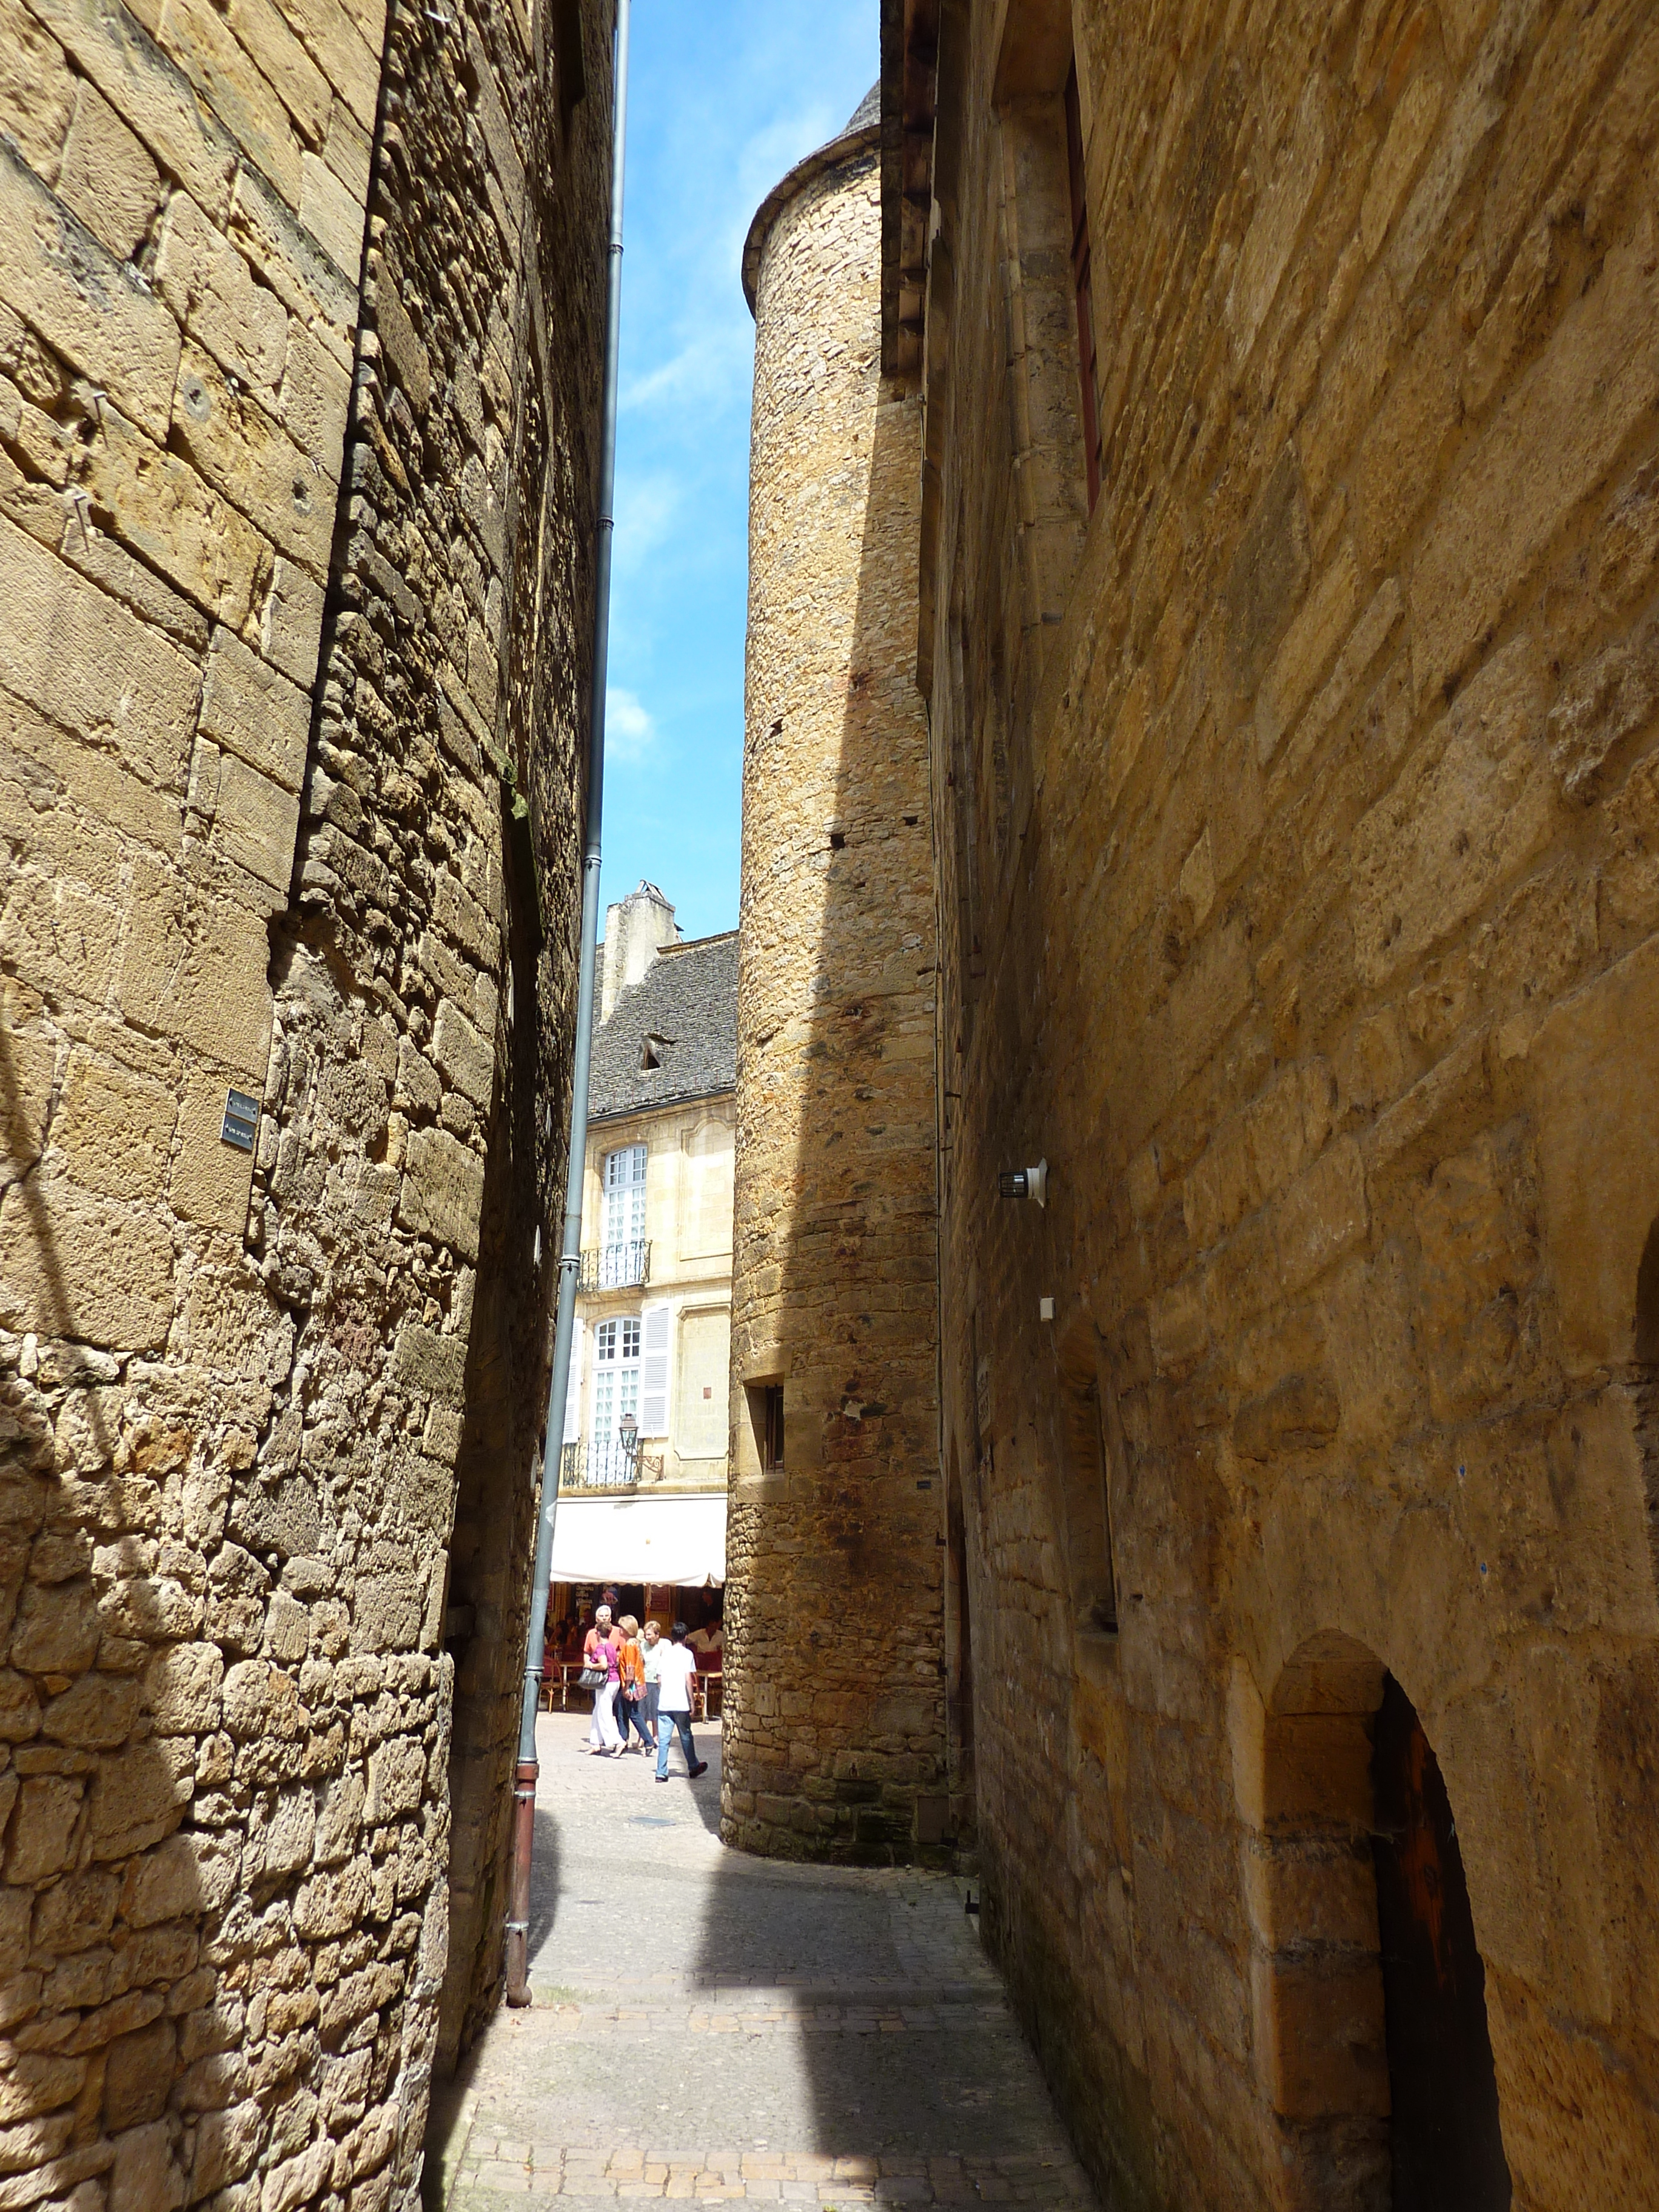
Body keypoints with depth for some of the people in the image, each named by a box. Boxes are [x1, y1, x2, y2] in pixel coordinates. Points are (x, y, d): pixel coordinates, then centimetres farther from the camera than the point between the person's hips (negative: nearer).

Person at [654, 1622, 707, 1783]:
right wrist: (692, 1702, -3)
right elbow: (688, 1680, -8)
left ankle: (661, 1773, -1)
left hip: (664, 1703, 3)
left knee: (663, 1739, 3)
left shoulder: (665, 1654, 10)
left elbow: (659, 1680, 11)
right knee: (686, 1737, 11)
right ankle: (693, 1768, 25)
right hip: (681, 1703, -3)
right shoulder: (687, 1654, -3)